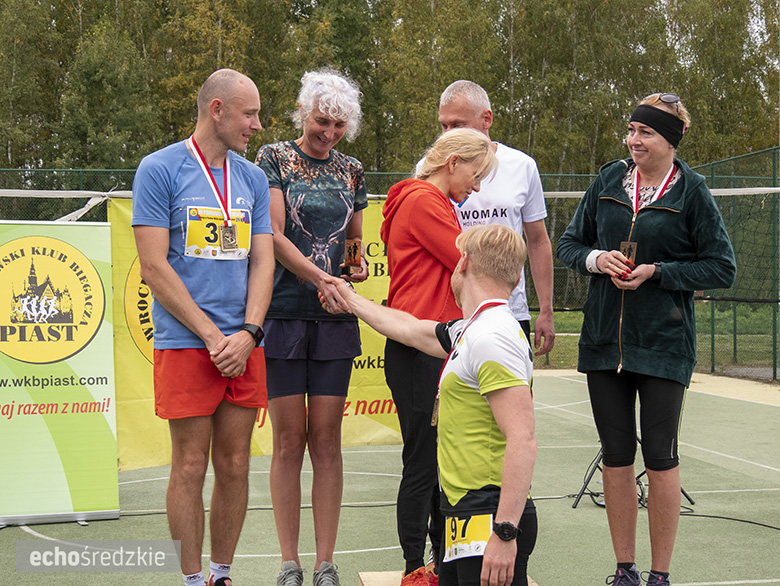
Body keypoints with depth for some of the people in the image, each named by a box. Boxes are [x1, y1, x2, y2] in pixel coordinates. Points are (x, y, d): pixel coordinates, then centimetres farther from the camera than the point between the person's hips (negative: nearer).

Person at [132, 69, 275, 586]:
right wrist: (212, 335, -12)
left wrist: (247, 334, -6)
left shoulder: (253, 178, 13)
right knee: (190, 466, 0)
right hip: (185, 344, -5)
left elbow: (263, 262, 10)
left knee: (235, 466, 7)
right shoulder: (160, 169, -3)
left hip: (244, 346, 5)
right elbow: (154, 267, -8)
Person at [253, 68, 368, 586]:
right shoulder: (275, 159, 2)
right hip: (284, 311, -3)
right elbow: (273, 235, -8)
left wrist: (360, 264, -3)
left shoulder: (352, 172, 14)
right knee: (289, 439, 0)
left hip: (334, 318, 3)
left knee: (326, 440, 3)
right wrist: (320, 277, -22)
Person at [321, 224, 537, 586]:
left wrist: (504, 533, -26)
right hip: (463, 515, 10)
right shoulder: (470, 332, 15)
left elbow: (522, 440, -23)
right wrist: (351, 301, 48)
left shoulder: (492, 338, -16)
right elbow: (411, 330, 34)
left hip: (492, 520, -10)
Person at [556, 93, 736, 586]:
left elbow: (723, 268, -3)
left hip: (664, 343, -3)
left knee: (660, 459, 1)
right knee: (616, 457, 8)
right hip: (605, 339, 4)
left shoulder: (691, 192, -3)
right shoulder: (609, 181, 7)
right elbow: (569, 244, 13)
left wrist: (657, 273, -13)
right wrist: (596, 259, -8)